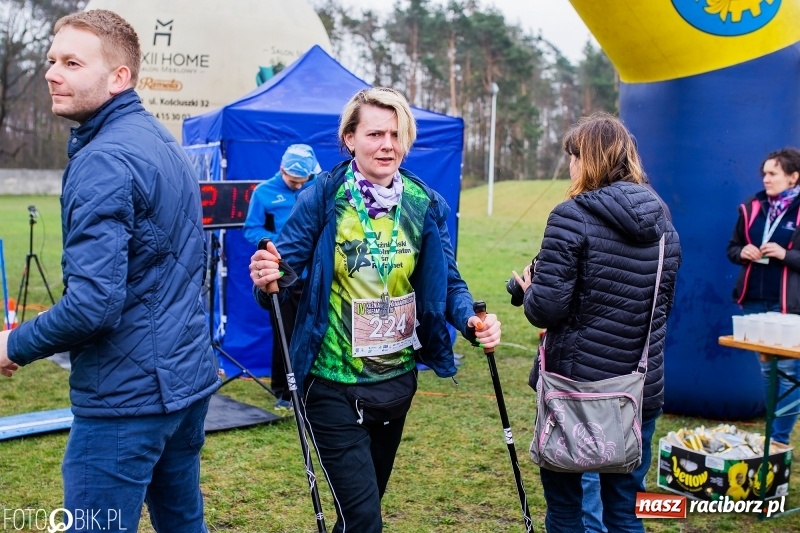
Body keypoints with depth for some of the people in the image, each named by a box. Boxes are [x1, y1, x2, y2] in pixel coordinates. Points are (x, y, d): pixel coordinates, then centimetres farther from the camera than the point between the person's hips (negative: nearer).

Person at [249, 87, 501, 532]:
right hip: (334, 387, -4)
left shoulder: (427, 205, -1)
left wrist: (472, 320, -18)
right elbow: (283, 266, -11)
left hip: (398, 380, 5)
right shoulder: (323, 198, -11)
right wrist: (268, 280, -35)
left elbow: (448, 282, 2)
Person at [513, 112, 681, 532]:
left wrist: (529, 290, 3)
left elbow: (547, 309, -17)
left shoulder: (572, 217, -13)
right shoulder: (662, 223, 6)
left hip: (575, 380, -5)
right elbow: (663, 305, 15)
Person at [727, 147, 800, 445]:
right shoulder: (752, 208, 7)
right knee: (766, 369, 15)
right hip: (754, 301, 5)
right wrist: (742, 253, -6)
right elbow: (732, 248, 15)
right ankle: (774, 431, 28)